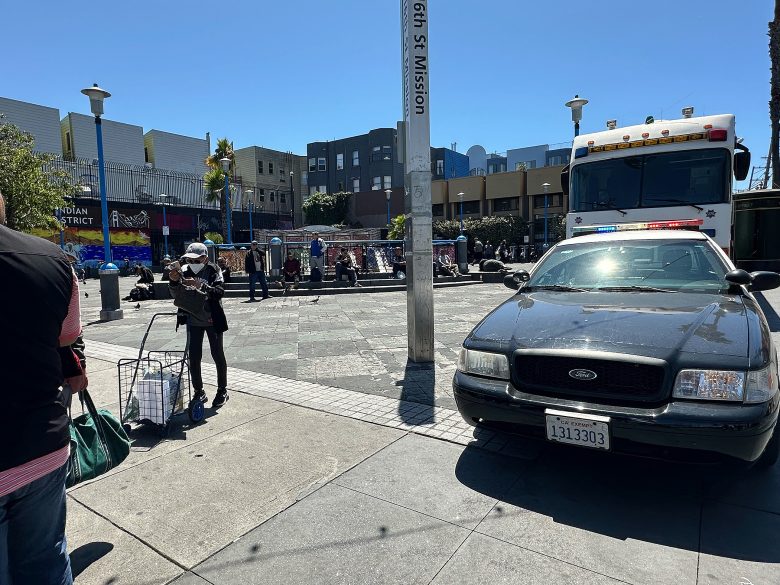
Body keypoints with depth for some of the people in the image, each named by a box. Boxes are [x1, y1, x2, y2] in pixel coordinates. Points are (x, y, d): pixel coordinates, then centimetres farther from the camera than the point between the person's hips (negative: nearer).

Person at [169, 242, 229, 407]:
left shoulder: (213, 270, -12)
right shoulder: (185, 271, -2)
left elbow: (220, 292, -24)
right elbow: (176, 296, -3)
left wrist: (201, 285, -37)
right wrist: (174, 281, -21)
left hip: (212, 319, -3)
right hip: (193, 320, 3)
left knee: (218, 355, 6)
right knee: (194, 357, 5)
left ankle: (222, 391, 21)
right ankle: (199, 391, 20)